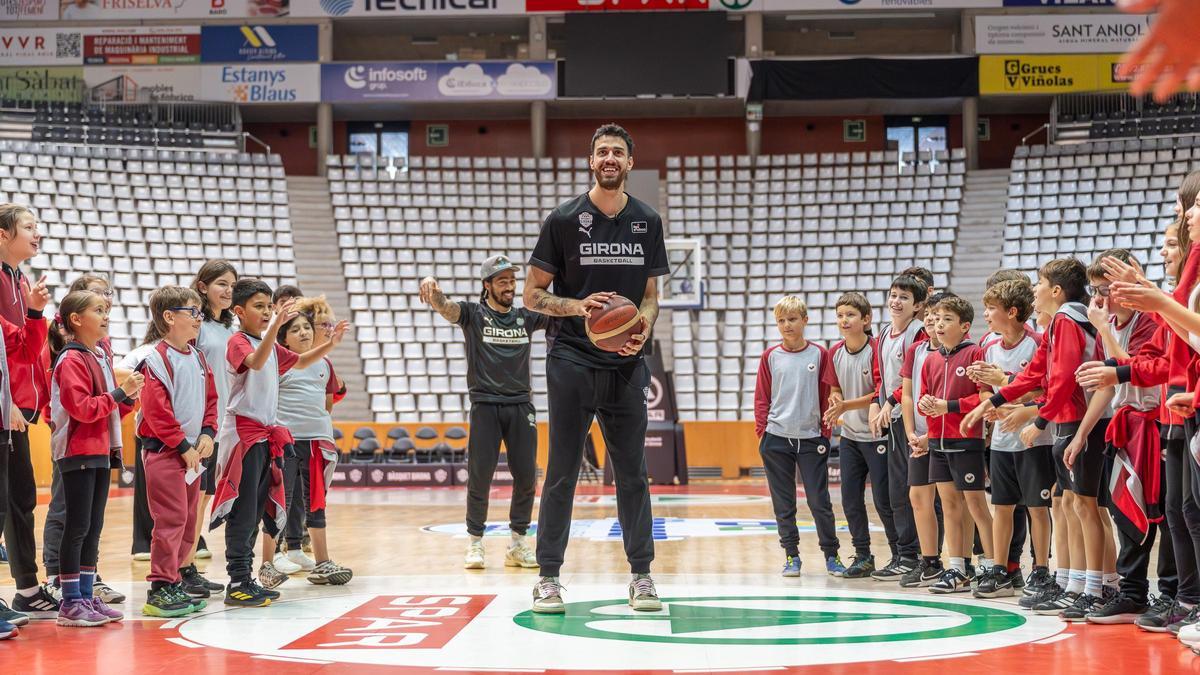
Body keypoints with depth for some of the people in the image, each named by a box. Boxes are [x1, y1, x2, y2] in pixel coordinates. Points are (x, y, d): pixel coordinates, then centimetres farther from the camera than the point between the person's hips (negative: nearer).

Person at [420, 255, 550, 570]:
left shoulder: (526, 317, 11)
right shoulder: (473, 313, 1)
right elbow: (446, 307, -18)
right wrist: (431, 286, -41)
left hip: (521, 405, 3)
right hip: (485, 405, -3)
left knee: (526, 477, 2)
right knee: (480, 477, -3)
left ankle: (518, 545, 14)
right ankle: (475, 544, 8)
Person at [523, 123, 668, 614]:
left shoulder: (647, 222, 8)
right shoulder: (564, 220, -1)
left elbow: (650, 295, 14)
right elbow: (532, 295, 0)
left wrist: (644, 325, -8)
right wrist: (578, 306, -17)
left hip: (626, 365, 3)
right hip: (571, 361, -3)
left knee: (633, 472, 5)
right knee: (562, 473, 0)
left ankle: (641, 575, 14)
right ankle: (548, 577, 8)